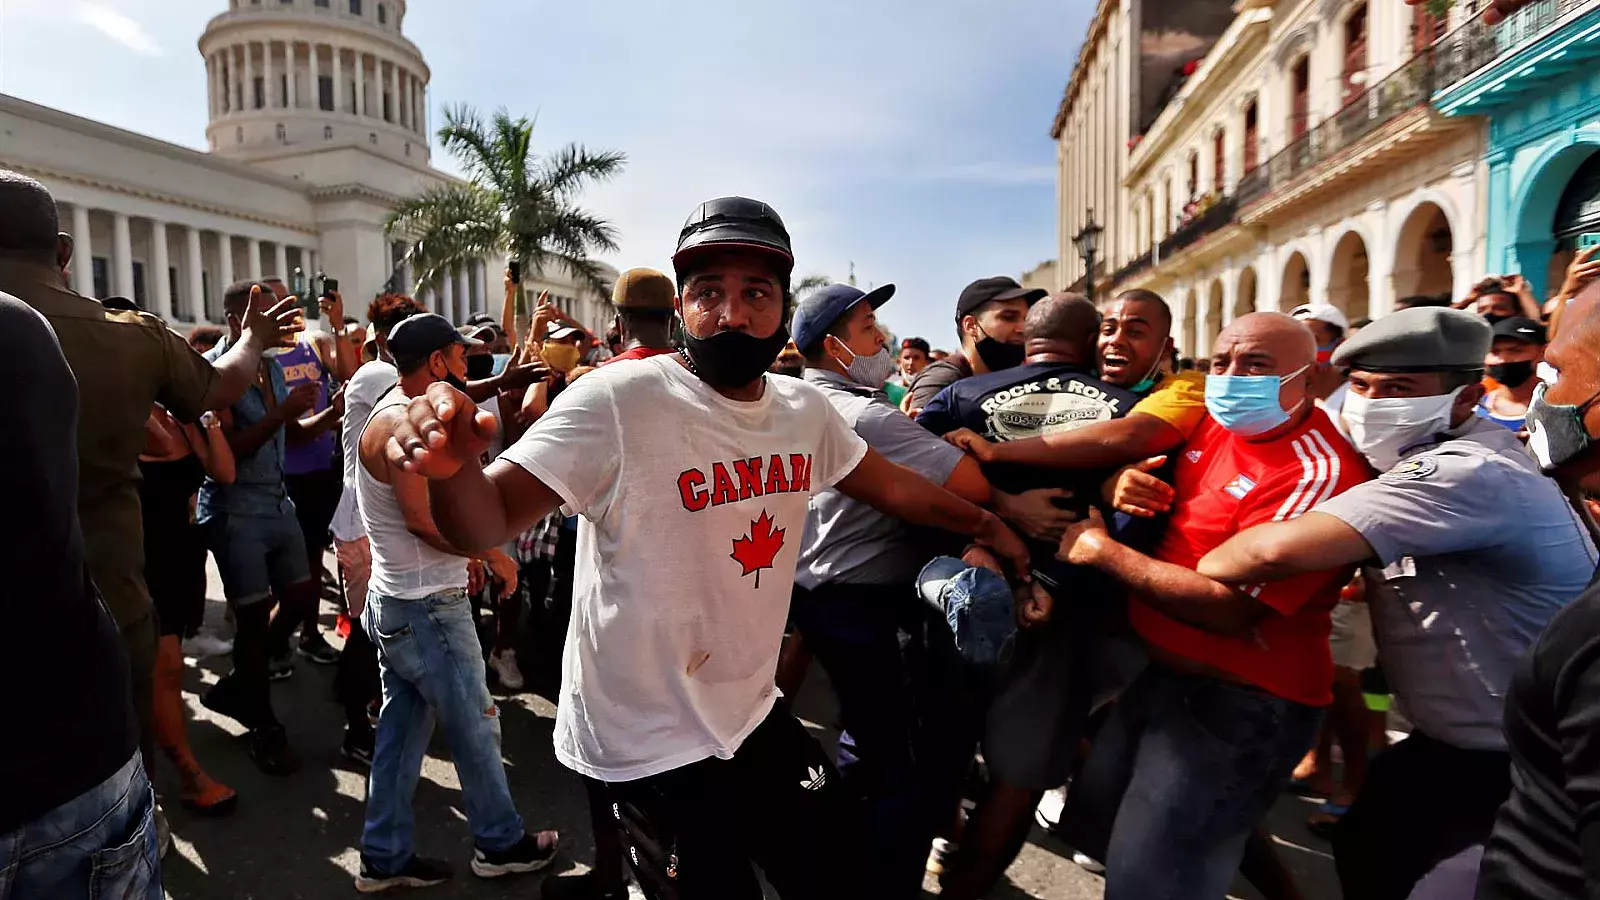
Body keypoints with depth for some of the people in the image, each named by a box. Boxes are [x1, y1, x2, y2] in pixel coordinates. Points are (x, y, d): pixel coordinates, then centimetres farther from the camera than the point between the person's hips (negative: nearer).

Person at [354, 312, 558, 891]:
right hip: (426, 606, -10)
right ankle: (501, 843, 22)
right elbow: (424, 518, -25)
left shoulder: (400, 414, 12)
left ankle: (386, 856, 27)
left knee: (403, 725, 16)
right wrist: (493, 555, -15)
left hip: (399, 601, 10)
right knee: (475, 723, 5)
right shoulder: (401, 422, -20)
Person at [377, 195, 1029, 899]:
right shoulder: (615, 402, -22)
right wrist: (452, 467, -45)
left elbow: (888, 483, 12)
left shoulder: (804, 409, -3)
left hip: (754, 715, 6)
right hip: (648, 745, -6)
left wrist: (985, 523, 18)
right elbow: (486, 523, -24)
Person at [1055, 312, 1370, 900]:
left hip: (1238, 706, -8)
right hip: (1160, 672, 9)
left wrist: (1102, 550, -19)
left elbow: (1229, 606, -28)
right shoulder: (1212, 426, 2)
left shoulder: (1321, 472, -23)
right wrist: (1122, 482, -9)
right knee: (1090, 824, 23)